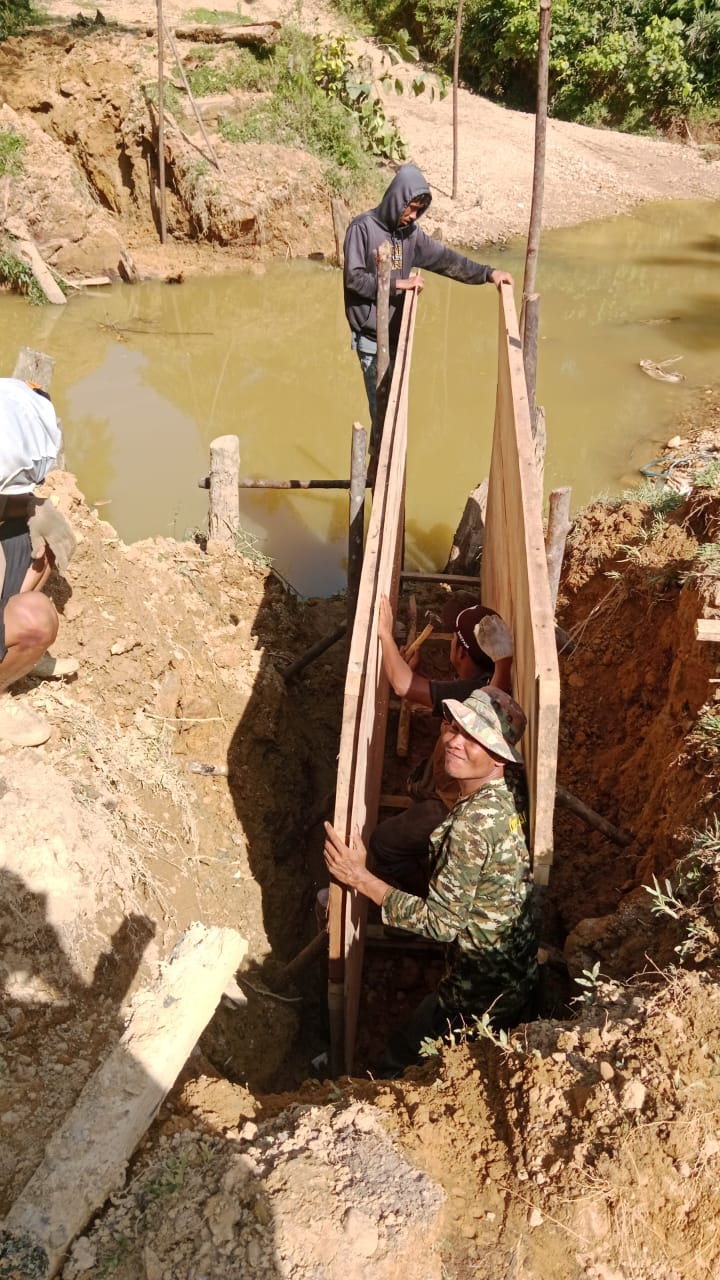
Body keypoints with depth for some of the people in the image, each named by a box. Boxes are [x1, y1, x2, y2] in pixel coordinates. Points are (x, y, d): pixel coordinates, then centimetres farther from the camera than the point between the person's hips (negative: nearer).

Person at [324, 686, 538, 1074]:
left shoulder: (473, 822, -32)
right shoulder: (509, 796, -5)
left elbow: (440, 922, -25)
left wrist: (362, 879, -20)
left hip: (480, 991, -8)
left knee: (397, 1065, 15)